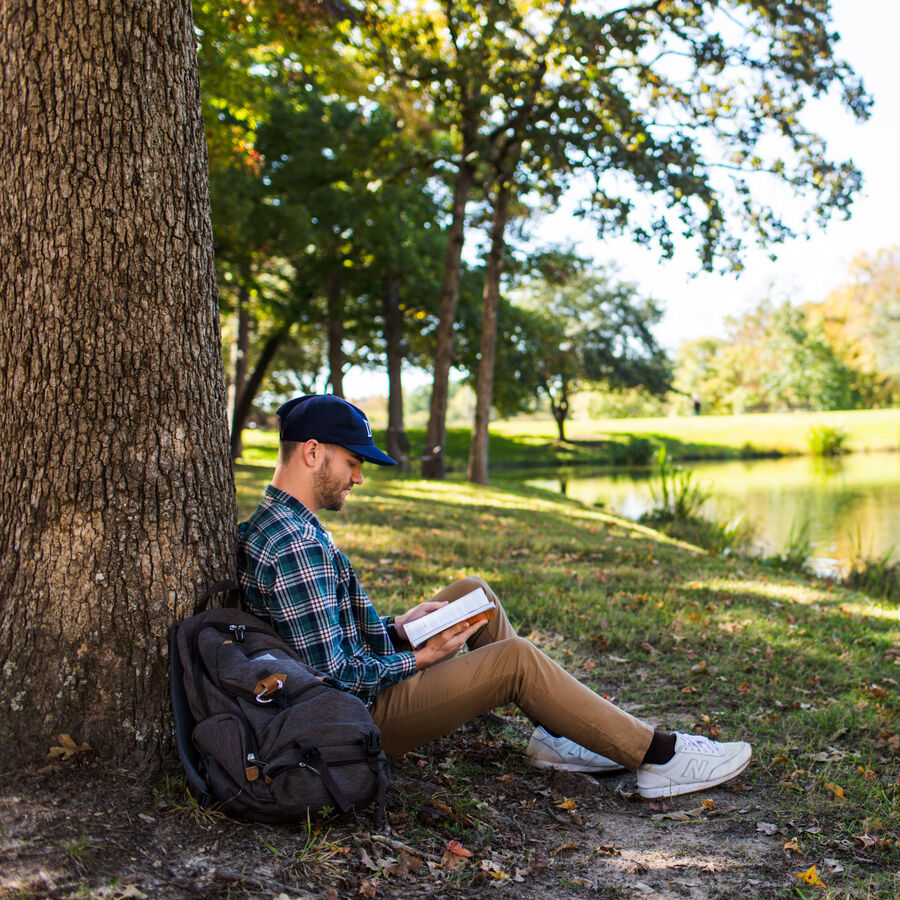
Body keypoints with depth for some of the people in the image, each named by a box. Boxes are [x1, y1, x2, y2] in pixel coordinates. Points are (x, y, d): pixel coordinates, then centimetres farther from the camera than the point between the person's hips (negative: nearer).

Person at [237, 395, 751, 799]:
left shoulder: (271, 524, 8)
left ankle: (557, 732, 13)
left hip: (360, 681, 11)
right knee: (515, 659, -16)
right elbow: (332, 675, -27)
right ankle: (658, 757, -5)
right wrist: (422, 659, -14)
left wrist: (399, 628, 3)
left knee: (473, 592, 11)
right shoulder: (297, 545, -26)